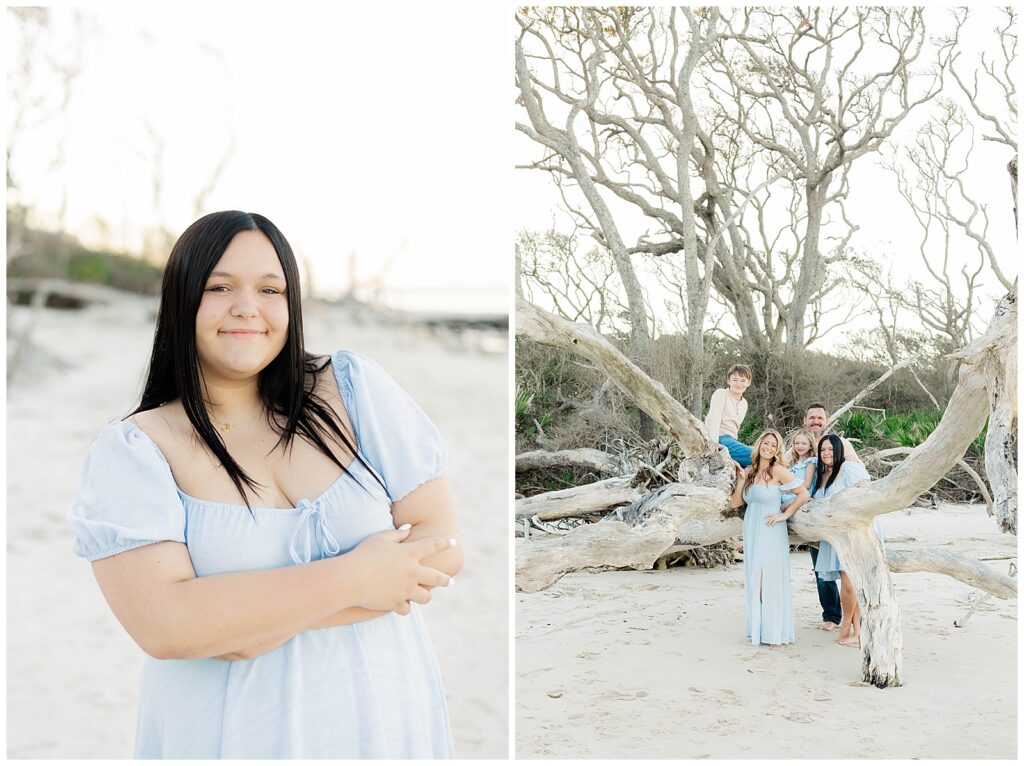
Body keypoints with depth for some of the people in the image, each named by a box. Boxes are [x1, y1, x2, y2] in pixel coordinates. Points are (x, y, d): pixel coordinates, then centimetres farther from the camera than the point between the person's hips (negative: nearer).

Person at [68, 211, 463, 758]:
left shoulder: (354, 390, -6)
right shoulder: (130, 450, -11)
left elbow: (442, 546, -11)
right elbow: (161, 625, -22)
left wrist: (263, 621, -19)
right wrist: (352, 579, -23)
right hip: (227, 733, -2)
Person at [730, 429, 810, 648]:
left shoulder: (777, 470, -7)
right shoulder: (750, 471, 10)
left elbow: (804, 494, -11)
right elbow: (736, 503, 8)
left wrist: (785, 514, -10)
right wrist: (741, 479, -2)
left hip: (771, 532, -6)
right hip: (751, 532, 6)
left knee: (772, 581, -4)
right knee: (754, 582, 8)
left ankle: (776, 633, 2)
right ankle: (758, 630, 16)